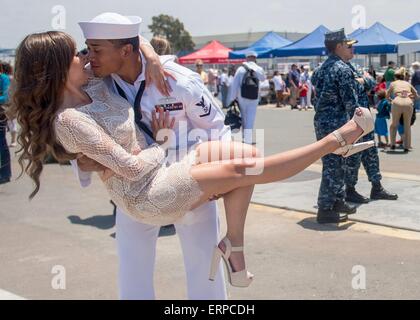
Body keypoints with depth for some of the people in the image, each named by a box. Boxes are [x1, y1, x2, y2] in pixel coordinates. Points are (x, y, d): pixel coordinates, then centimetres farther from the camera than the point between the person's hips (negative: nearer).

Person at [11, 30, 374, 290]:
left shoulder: (92, 86, 4)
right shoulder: (69, 120, -20)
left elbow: (124, 39, 16)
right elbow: (130, 167, -20)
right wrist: (163, 142, -4)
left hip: (161, 171, 9)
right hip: (149, 195, -9)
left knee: (245, 153, -6)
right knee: (247, 170, -14)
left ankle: (233, 246, -2)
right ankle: (337, 139, 1)